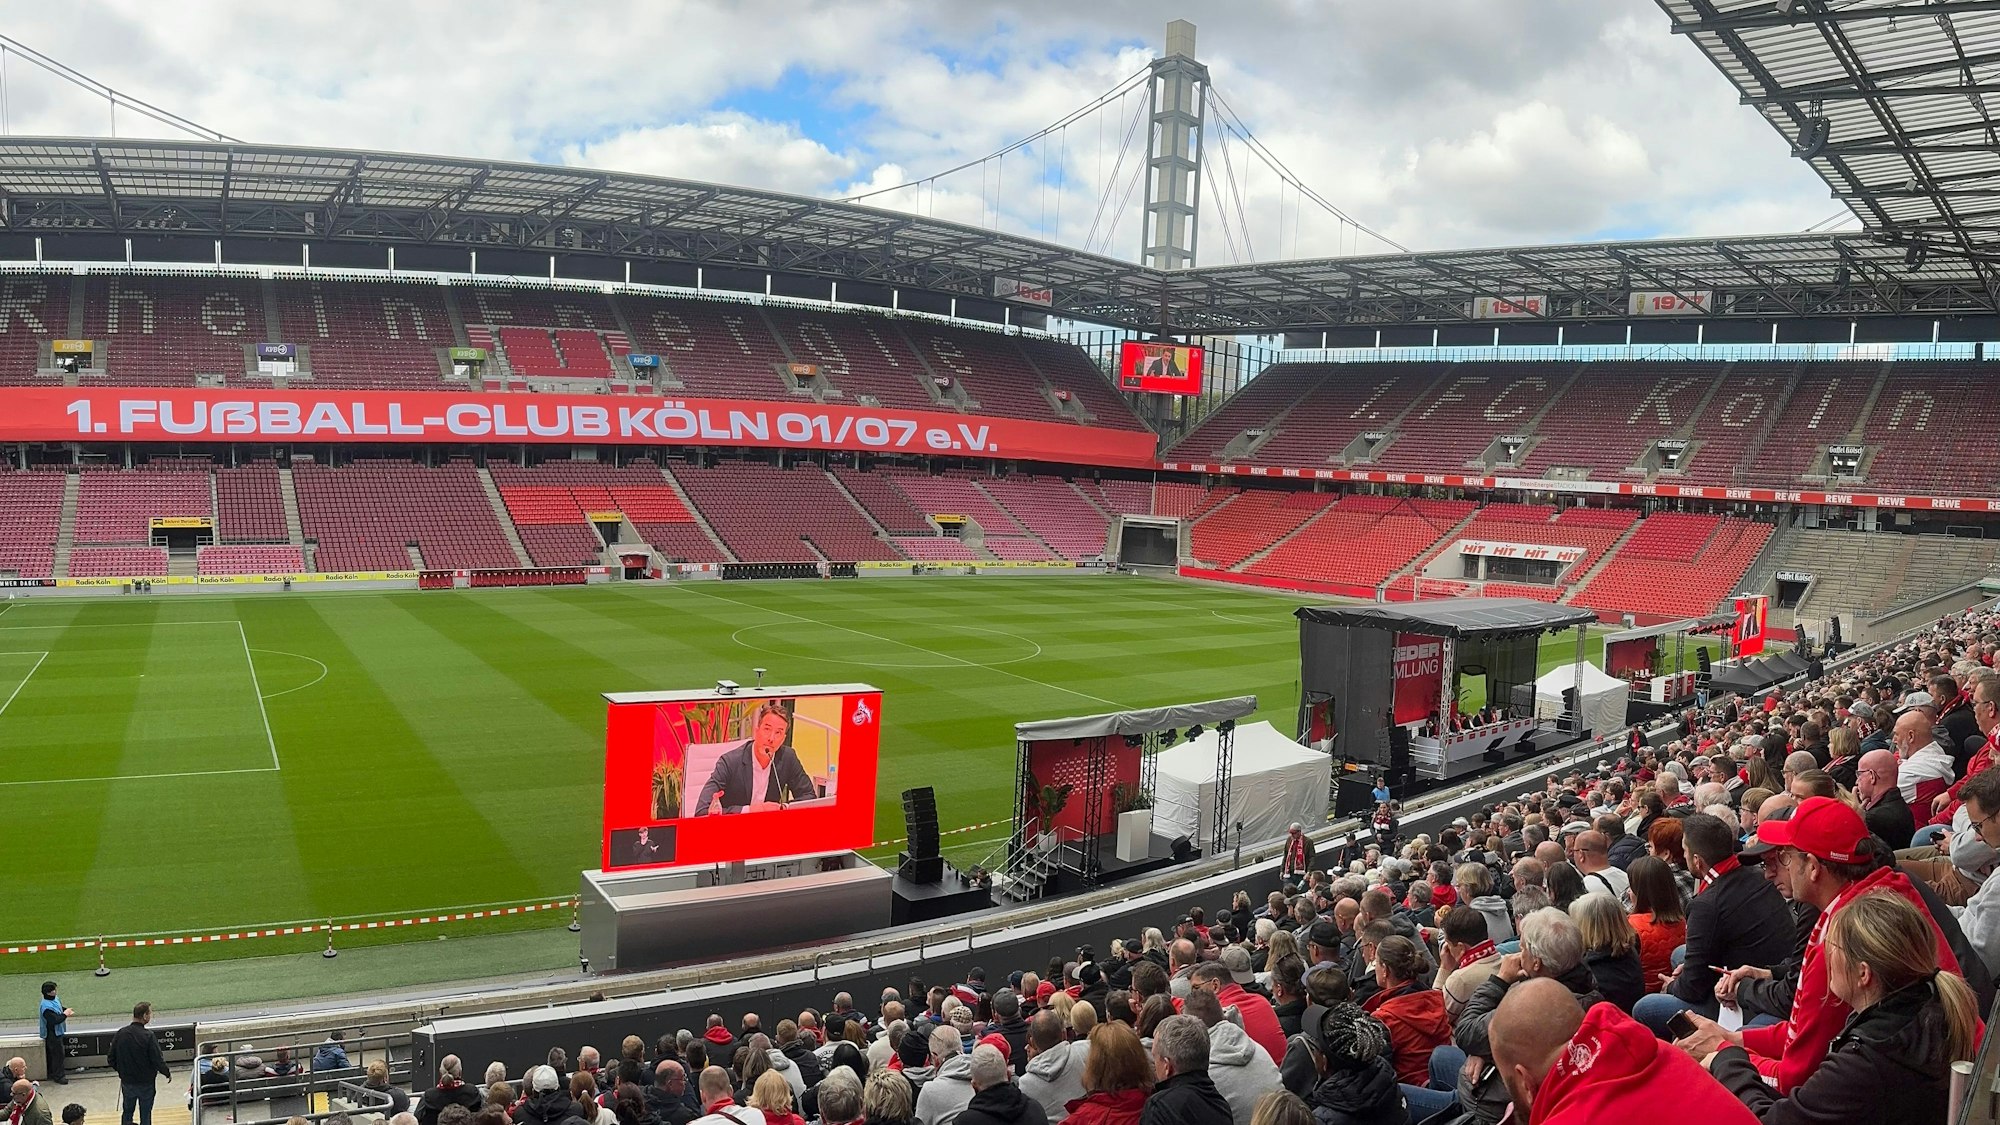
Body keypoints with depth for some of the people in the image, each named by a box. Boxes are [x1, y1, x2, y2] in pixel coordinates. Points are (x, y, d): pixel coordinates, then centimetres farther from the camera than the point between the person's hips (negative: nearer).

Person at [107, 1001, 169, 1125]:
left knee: (127, 1113, 21)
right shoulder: (148, 1036, -23)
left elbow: (111, 1060, 0)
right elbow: (158, 1060, -19)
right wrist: (167, 1073, -1)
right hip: (146, 1083, -4)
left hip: (127, 1082, 4)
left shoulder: (120, 1034, -8)